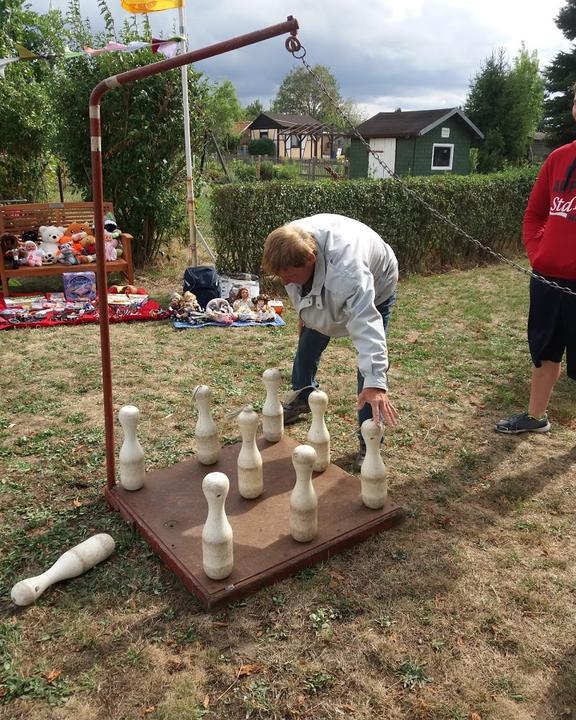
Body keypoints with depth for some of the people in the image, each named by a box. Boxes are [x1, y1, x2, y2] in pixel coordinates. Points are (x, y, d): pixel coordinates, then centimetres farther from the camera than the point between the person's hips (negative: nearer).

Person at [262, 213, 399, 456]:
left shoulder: (347, 272, -49)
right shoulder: (292, 243, -28)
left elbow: (366, 325, -56)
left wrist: (375, 383, -63)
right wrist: (303, 314, 6)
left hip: (374, 288, -6)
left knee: (371, 361, -16)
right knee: (308, 343, 14)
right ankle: (303, 398, 42)